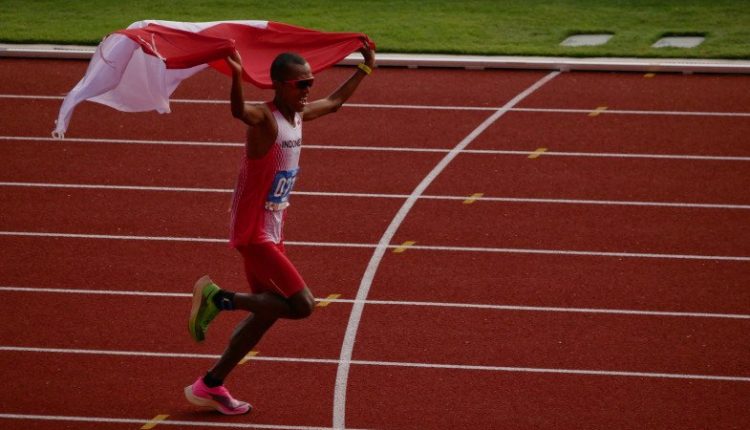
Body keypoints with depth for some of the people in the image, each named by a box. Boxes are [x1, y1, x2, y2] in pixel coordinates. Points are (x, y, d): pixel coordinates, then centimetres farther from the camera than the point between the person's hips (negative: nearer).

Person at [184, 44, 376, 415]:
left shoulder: (299, 116, 7)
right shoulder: (265, 120, -20)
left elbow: (334, 101, 28)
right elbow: (239, 111, -45)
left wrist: (365, 69, 32)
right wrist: (236, 76, -64)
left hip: (272, 233, 9)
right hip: (254, 233, -9)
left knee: (269, 311, 14)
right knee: (302, 305, -14)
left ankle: (210, 385, 21)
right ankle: (219, 298, -4)